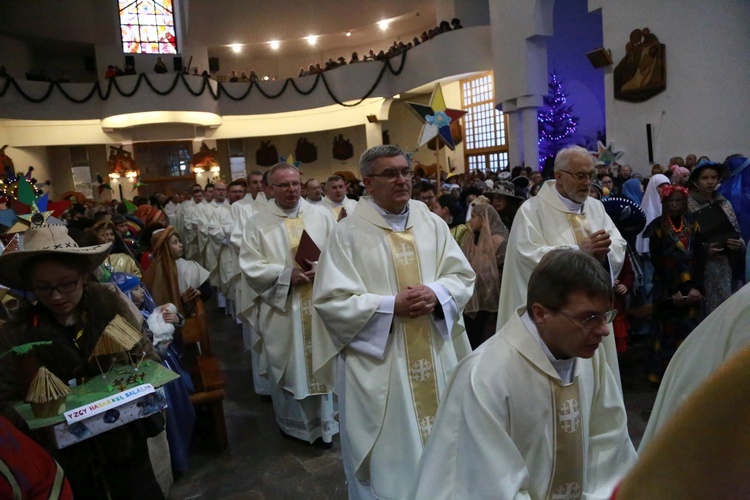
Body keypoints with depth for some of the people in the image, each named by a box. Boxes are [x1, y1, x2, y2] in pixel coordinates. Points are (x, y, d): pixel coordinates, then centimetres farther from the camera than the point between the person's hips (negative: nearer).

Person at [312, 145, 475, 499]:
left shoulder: (432, 224, 3)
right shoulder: (347, 233, -9)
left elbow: (463, 277, 4)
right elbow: (330, 300, -13)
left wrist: (436, 294, -17)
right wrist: (391, 305, -21)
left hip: (435, 355, 4)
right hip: (378, 362, -4)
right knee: (386, 454, 11)